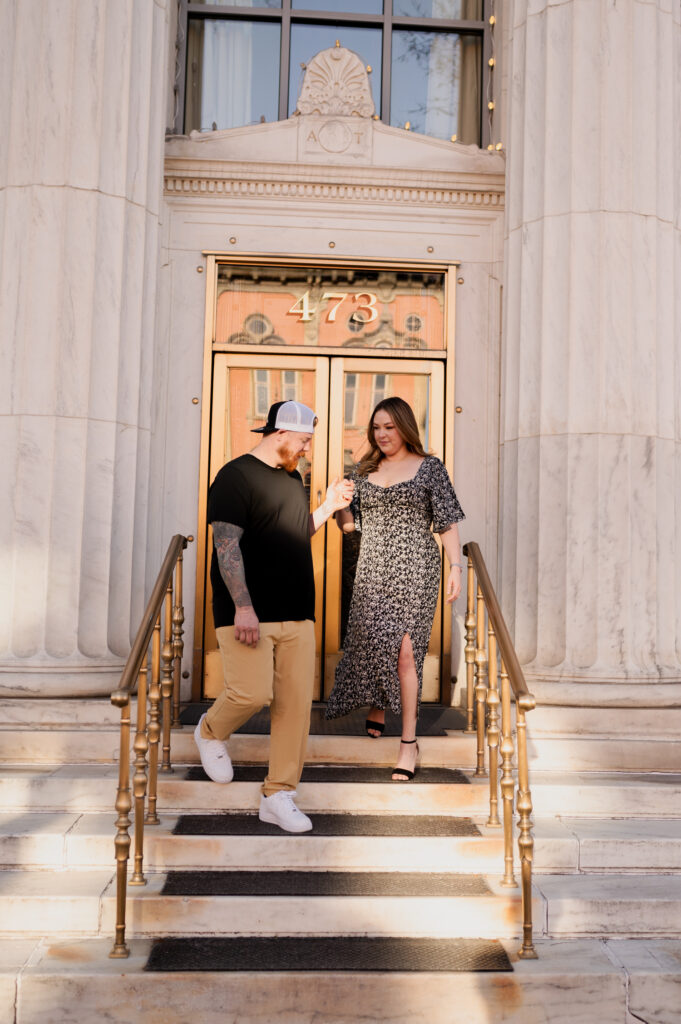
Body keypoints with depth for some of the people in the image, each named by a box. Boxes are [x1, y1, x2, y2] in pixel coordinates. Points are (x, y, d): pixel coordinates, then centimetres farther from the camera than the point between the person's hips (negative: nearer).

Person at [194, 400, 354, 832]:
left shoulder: (293, 479, 18)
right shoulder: (236, 476, -6)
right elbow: (227, 545, -14)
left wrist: (329, 507, 17)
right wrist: (243, 606, -22)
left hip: (297, 615, 7)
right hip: (247, 614, -7)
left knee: (296, 703, 2)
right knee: (253, 693, -14)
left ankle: (279, 796, 13)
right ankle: (212, 732, 20)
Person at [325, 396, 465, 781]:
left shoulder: (430, 467, 3)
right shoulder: (365, 470, 13)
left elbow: (448, 520, 0)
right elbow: (351, 522, 15)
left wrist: (456, 566, -7)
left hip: (415, 568, -4)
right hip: (372, 569, 4)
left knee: (404, 649, -7)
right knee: (371, 641, 4)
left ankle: (409, 741, 2)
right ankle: (377, 706, 33)